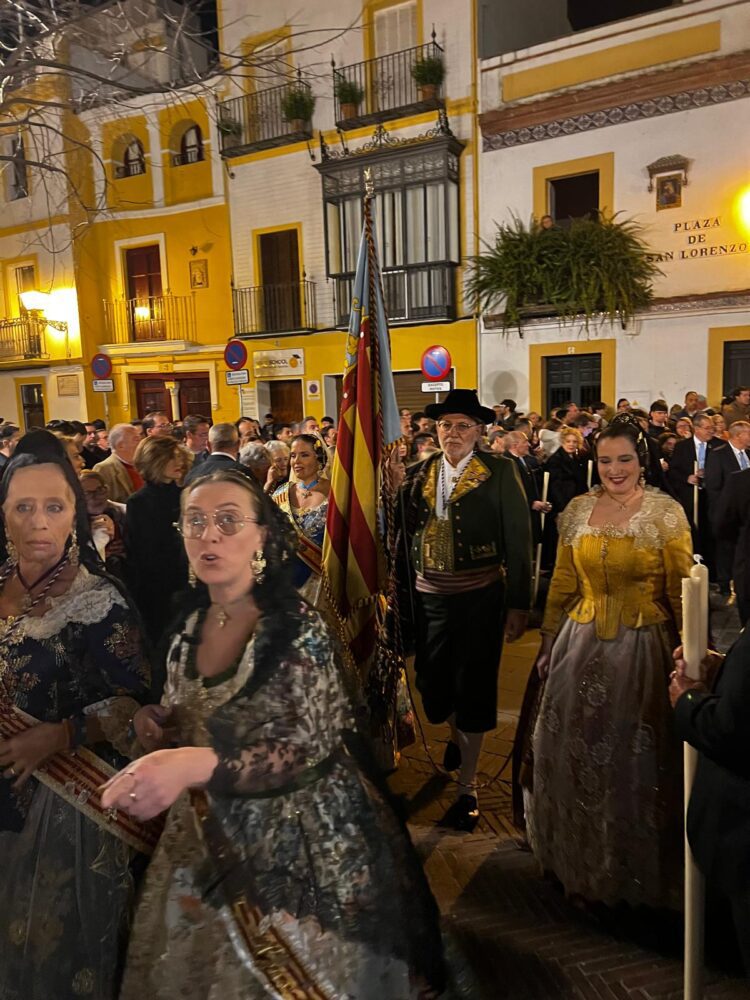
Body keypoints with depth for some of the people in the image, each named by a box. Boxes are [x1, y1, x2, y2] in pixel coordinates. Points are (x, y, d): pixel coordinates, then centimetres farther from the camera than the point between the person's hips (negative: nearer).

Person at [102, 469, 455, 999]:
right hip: (210, 834, 6)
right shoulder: (188, 627, -1)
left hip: (301, 838, -5)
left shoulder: (297, 626, -21)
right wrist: (158, 726, -8)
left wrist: (197, 764, -38)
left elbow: (309, 746, -26)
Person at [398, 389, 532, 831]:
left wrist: (519, 604, -9)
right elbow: (407, 537, 8)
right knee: (433, 681, 14)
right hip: (429, 597, 4)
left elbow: (519, 539, -7)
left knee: (473, 688, 6)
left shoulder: (500, 472, -6)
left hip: (480, 597, -4)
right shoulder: (418, 475, 5)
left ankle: (468, 787, 24)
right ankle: (456, 736, 50)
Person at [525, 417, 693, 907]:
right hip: (582, 646, 4)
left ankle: (635, 866, 36)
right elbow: (563, 583, 8)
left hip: (642, 649, -3)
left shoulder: (666, 512, -8)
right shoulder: (578, 511, 2)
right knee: (578, 755, 16)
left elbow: (681, 591, -7)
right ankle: (583, 859, 42)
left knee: (634, 759, 10)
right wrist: (550, 642, 10)